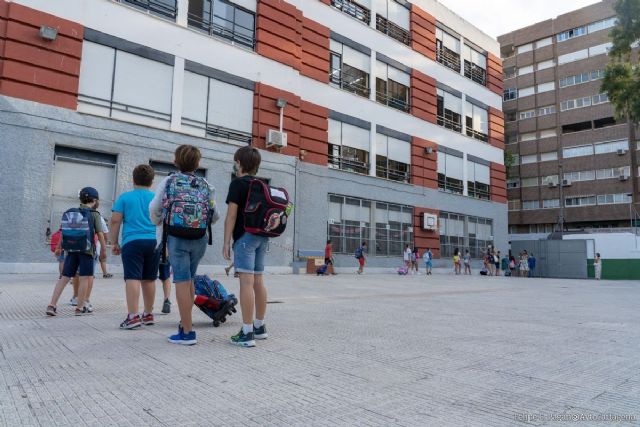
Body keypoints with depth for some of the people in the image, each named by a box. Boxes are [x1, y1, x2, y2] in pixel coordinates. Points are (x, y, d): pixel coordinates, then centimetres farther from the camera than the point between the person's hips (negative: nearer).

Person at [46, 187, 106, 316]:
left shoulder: (70, 213, 9)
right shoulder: (94, 214, -5)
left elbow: (63, 232, 15)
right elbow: (100, 234, -7)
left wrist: (59, 247, 26)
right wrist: (103, 249, 1)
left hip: (71, 249, 5)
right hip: (86, 249, -5)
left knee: (64, 277, 10)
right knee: (84, 278, 2)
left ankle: (52, 305, 7)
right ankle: (80, 308, 5)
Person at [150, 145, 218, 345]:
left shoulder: (168, 182, 0)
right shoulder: (206, 185, 5)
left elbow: (154, 209, 5)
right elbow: (215, 216, 4)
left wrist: (159, 223, 26)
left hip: (177, 238, -3)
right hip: (200, 239, 3)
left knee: (182, 282, -1)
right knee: (189, 280, 18)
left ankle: (187, 332, -1)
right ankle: (185, 322, 29)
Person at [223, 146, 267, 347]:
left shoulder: (238, 183, -5)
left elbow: (232, 215, -11)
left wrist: (226, 242, -9)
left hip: (245, 236, -8)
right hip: (262, 236, 8)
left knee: (246, 282, -9)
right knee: (258, 281, 12)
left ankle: (247, 333, -10)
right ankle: (260, 327, 21)